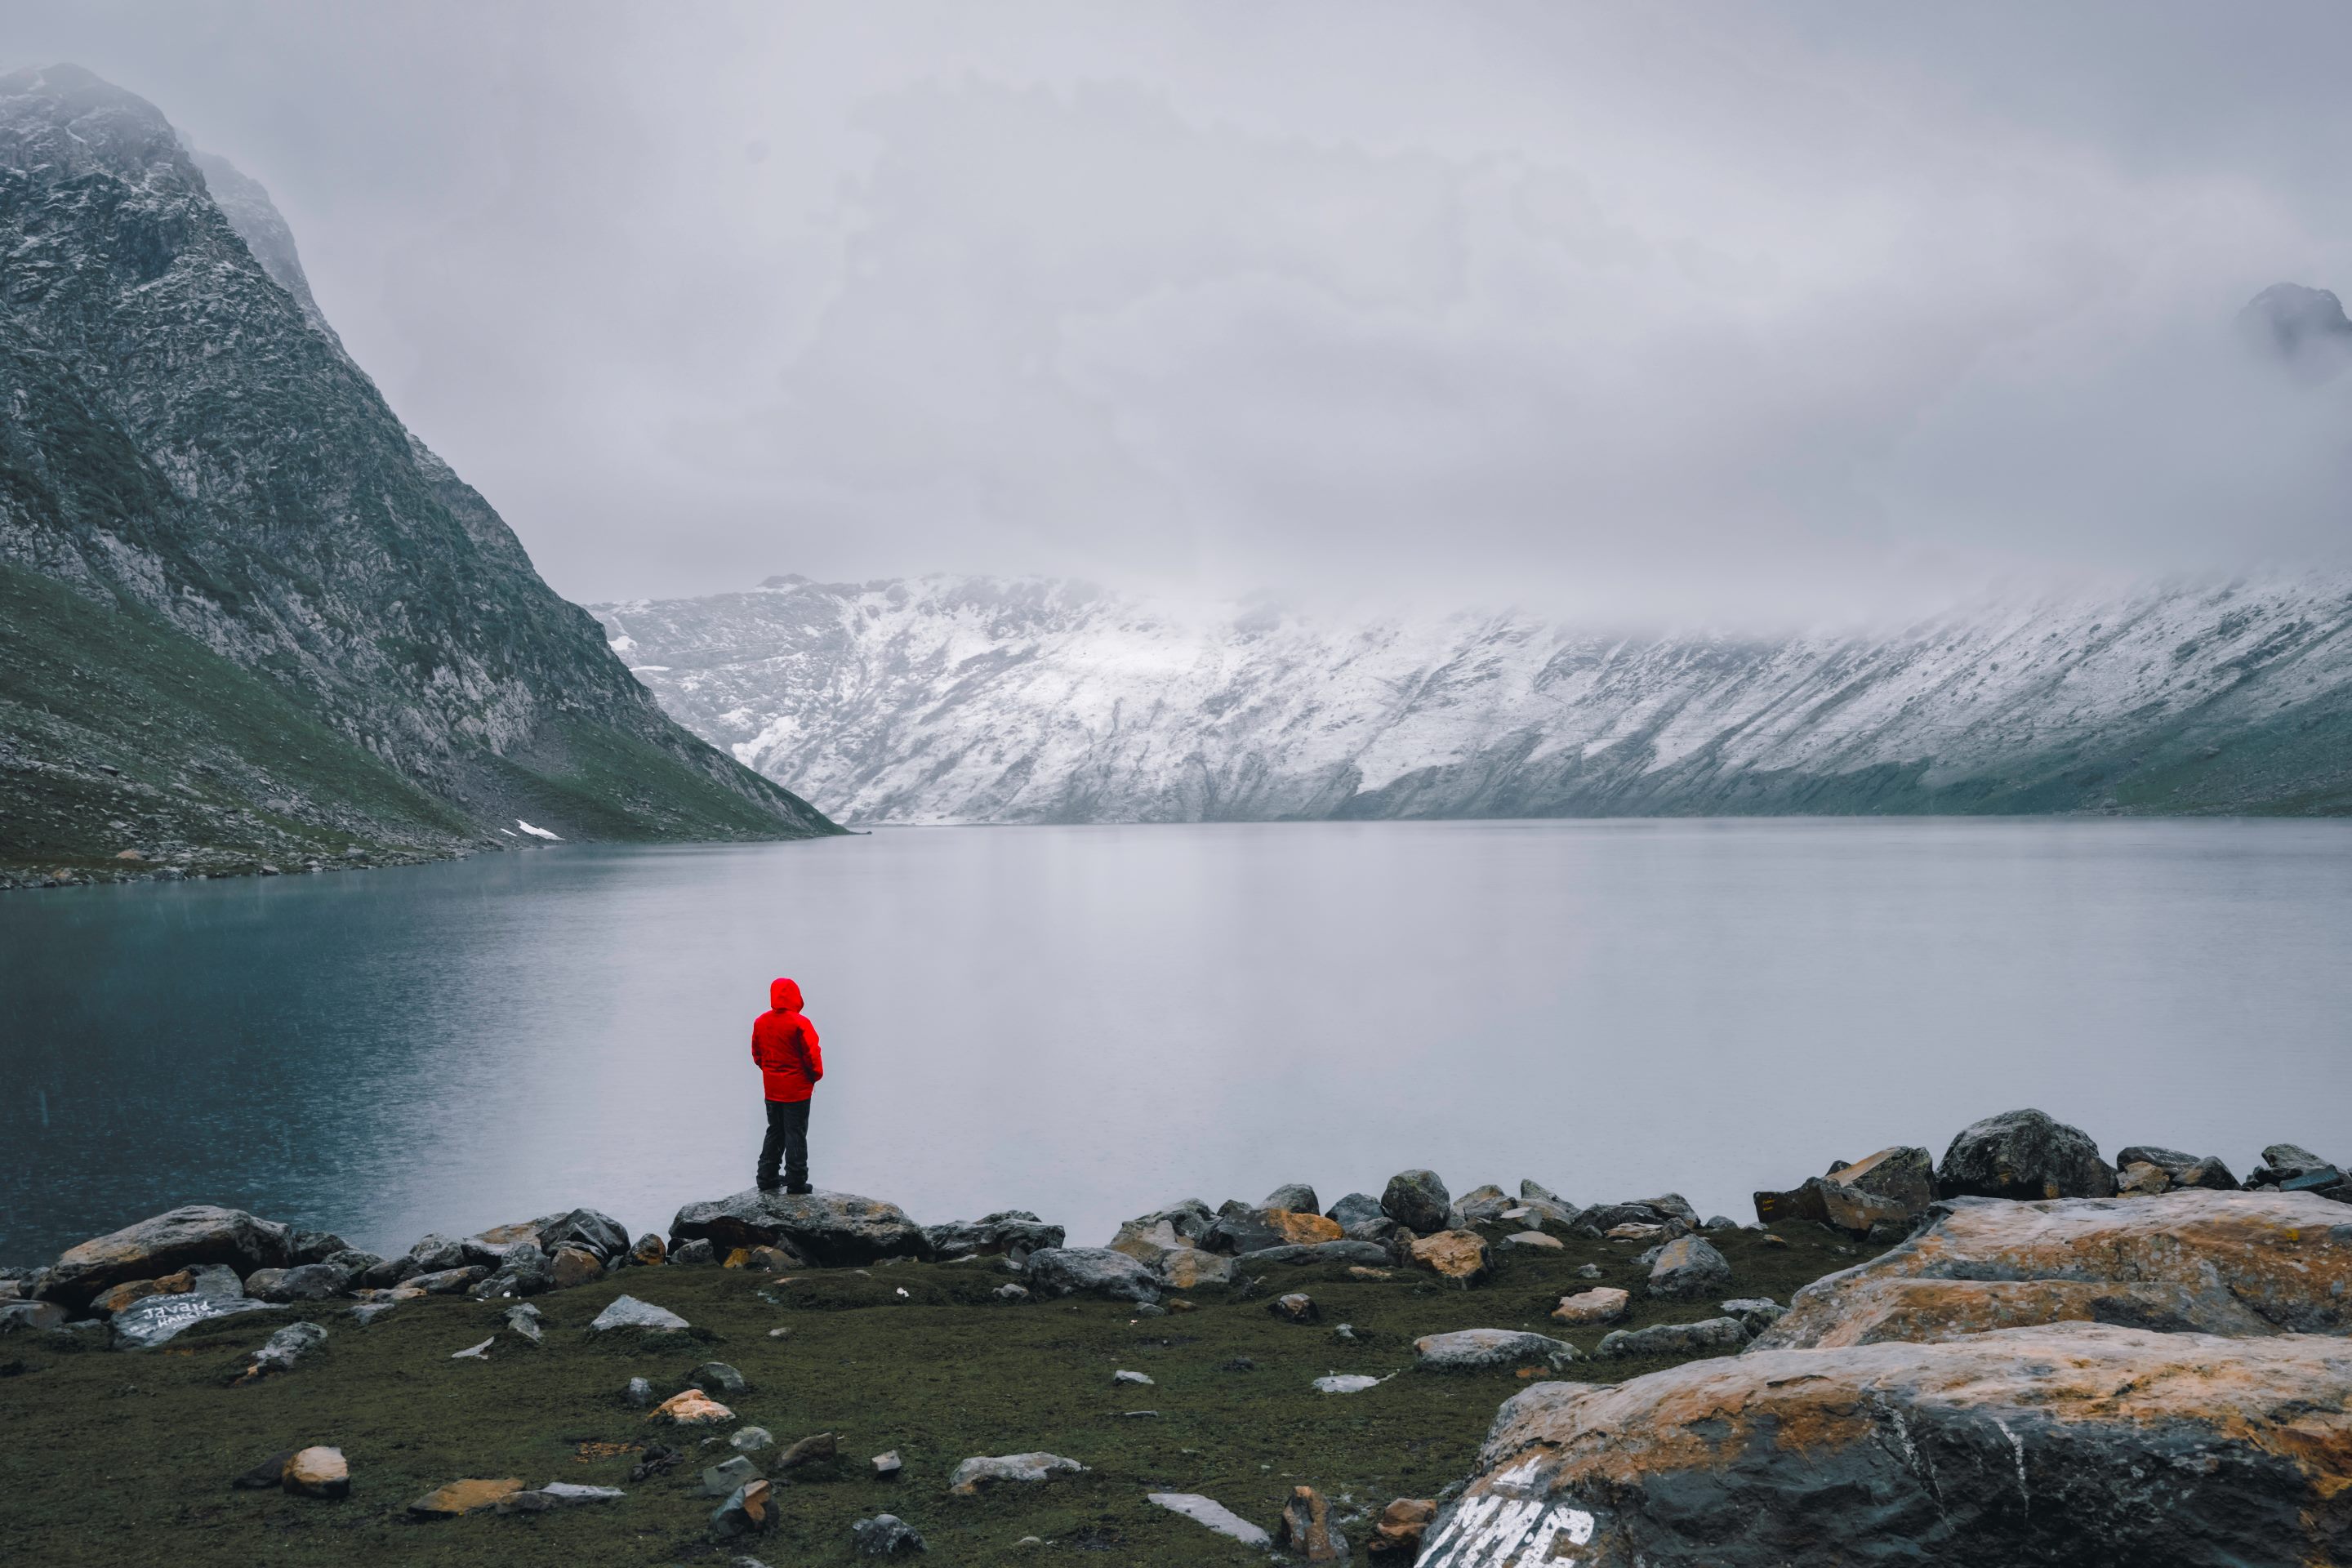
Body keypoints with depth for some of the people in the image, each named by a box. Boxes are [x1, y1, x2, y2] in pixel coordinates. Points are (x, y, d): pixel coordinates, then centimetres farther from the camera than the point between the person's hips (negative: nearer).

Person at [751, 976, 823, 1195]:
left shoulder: (760, 1022, 0)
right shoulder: (800, 1023, -18)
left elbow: (756, 1054, 9)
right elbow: (812, 1054, -15)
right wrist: (816, 1075, 1)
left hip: (771, 1088, 5)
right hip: (797, 1089, -5)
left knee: (774, 1132, 17)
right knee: (796, 1134, 2)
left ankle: (766, 1179, 19)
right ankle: (796, 1182, 4)